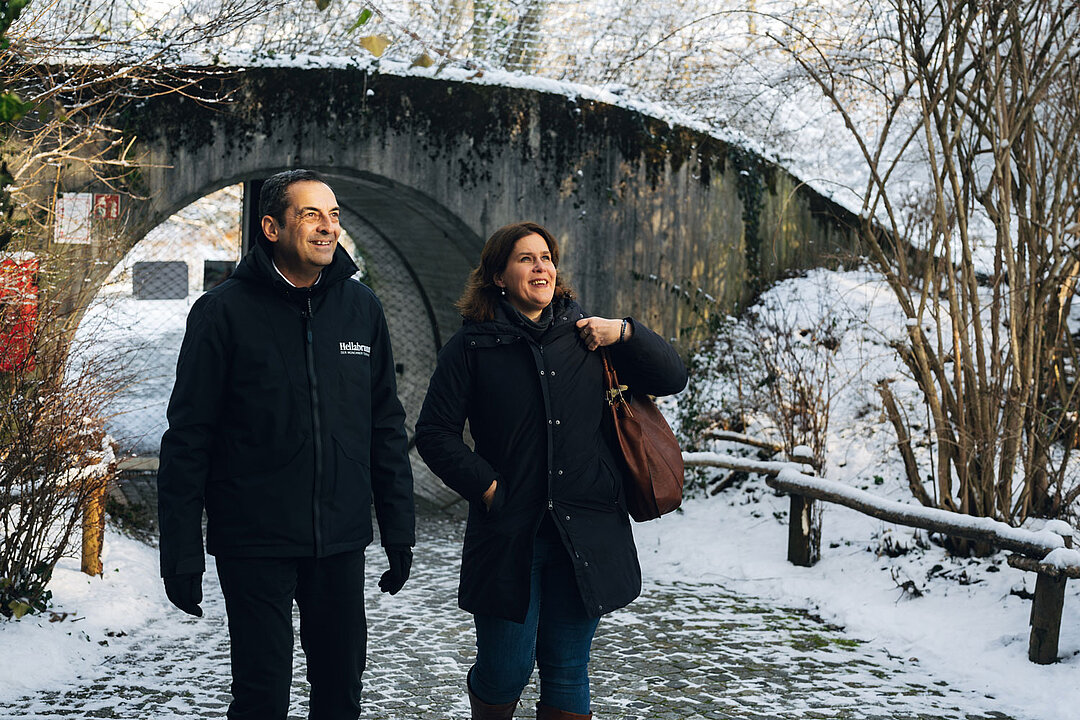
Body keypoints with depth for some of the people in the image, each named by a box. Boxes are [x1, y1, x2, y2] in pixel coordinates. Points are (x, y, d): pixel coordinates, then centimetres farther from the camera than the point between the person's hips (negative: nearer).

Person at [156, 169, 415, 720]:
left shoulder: (360, 307, 5)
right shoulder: (225, 311, -6)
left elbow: (386, 427, 10)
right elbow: (188, 439, -5)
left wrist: (398, 531, 8)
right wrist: (181, 552, -8)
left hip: (341, 542, 4)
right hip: (254, 544, -3)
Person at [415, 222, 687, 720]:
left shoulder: (585, 334, 8)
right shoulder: (473, 347, 1)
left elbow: (671, 378, 11)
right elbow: (435, 433, 1)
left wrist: (624, 332, -4)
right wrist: (487, 487, -8)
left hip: (585, 538, 2)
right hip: (507, 536, -2)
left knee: (567, 673, 8)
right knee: (505, 670, 2)